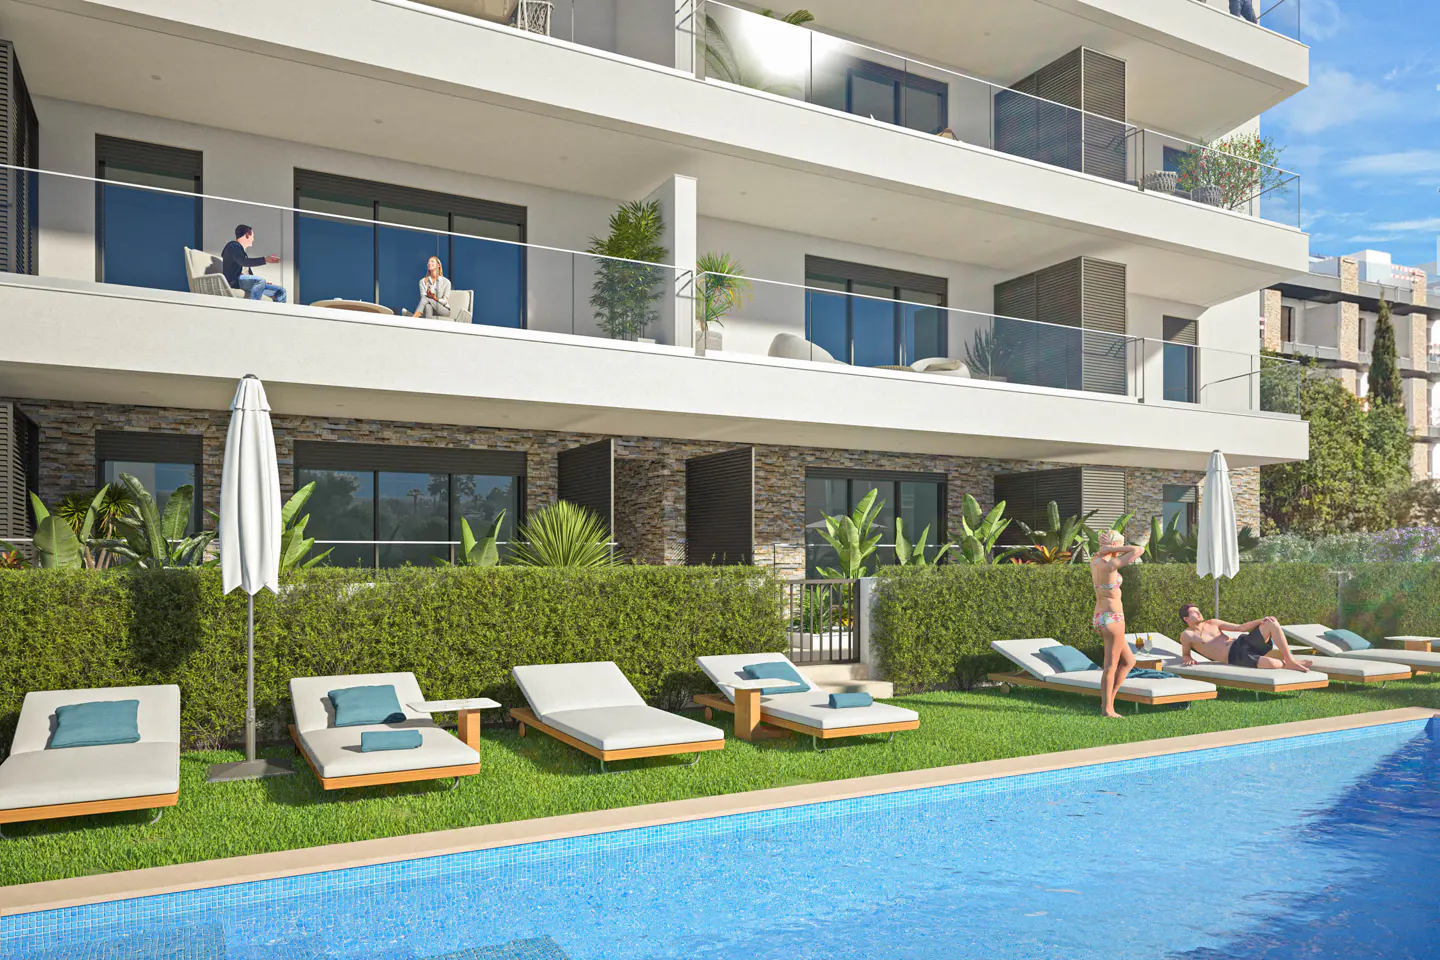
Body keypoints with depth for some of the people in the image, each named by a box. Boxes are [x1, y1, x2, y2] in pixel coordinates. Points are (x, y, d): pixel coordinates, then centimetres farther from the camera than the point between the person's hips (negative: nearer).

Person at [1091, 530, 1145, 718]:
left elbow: (1098, 553, 28)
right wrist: (1114, 549, -10)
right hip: (1112, 618, -9)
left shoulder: (1094, 562, 4)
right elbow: (1140, 550, -16)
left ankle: (1107, 700, 18)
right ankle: (1107, 708, 6)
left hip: (1100, 617, 9)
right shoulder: (1111, 565, -18)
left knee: (1129, 661, 18)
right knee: (1111, 665, 0)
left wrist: (1106, 548, 6)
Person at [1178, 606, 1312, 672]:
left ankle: (1290, 659, -9)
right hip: (1235, 656, -7)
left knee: (1272, 622, -13)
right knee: (1271, 664, -35)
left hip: (1243, 642, 7)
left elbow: (1240, 627, 16)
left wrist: (1261, 621, 1)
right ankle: (1287, 665, 1)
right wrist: (1189, 660, -14)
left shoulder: (1212, 623, 16)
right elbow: (1185, 656, 12)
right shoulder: (1187, 636, 1)